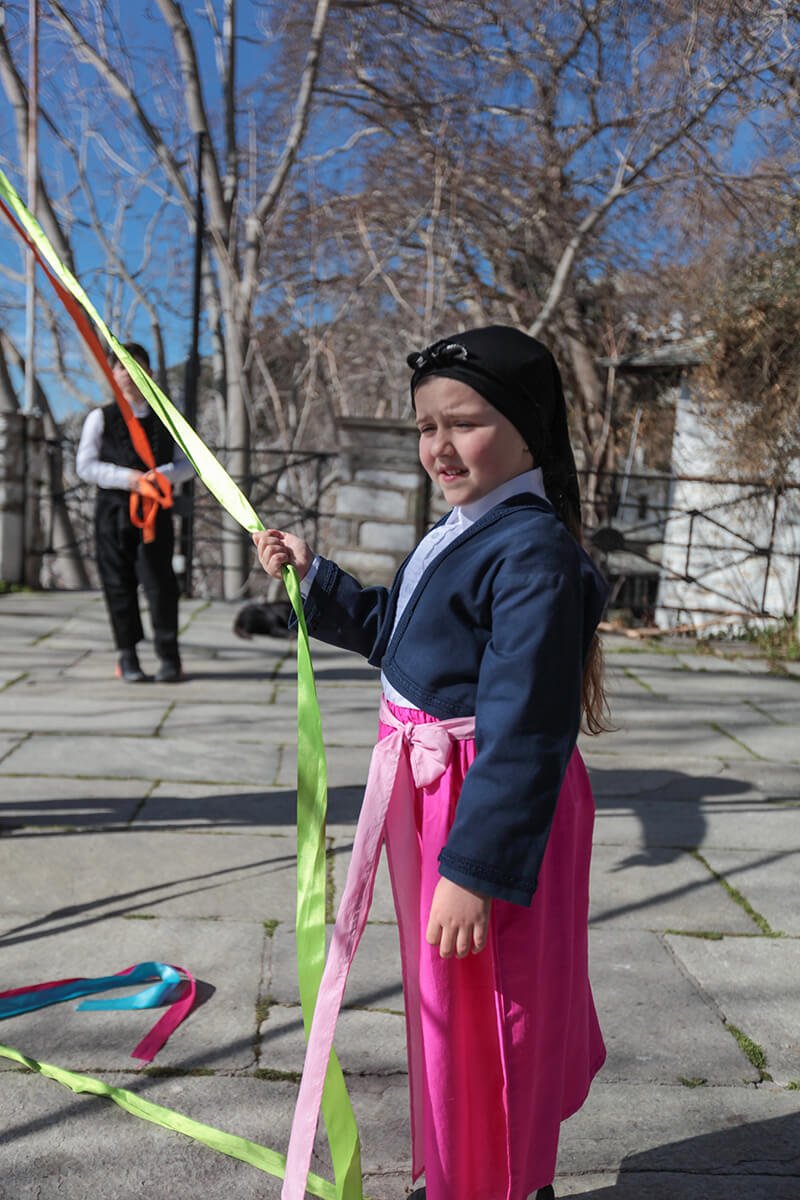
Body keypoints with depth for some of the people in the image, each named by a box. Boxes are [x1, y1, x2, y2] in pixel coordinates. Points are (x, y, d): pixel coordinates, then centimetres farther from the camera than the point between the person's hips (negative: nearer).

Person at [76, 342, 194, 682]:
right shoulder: (100, 418, 7)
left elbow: (187, 463, 9)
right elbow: (85, 465, 1)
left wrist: (163, 473, -13)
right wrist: (125, 478, -14)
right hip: (114, 508, 0)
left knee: (159, 581, -5)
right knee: (119, 583, 2)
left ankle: (169, 656, 3)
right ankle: (127, 657, 12)